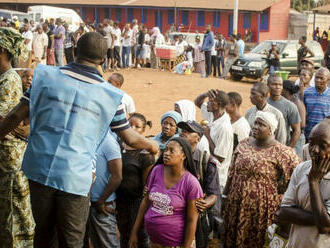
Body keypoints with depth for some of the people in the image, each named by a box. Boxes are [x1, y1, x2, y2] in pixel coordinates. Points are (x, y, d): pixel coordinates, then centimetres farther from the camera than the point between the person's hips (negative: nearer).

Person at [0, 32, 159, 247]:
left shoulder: (47, 75, 0)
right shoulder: (110, 96, -3)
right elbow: (131, 139, 6)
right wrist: (152, 146, 26)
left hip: (39, 170, 2)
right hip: (75, 178, -2)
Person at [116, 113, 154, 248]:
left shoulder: (145, 153, -11)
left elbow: (147, 183, -9)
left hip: (137, 200, -5)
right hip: (119, 199, 5)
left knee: (141, 235, 1)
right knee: (123, 234, 18)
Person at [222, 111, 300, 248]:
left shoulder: (280, 152, -14)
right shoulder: (243, 145, 4)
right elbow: (232, 172, 10)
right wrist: (225, 195, 11)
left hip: (261, 209, -5)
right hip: (236, 205, 5)